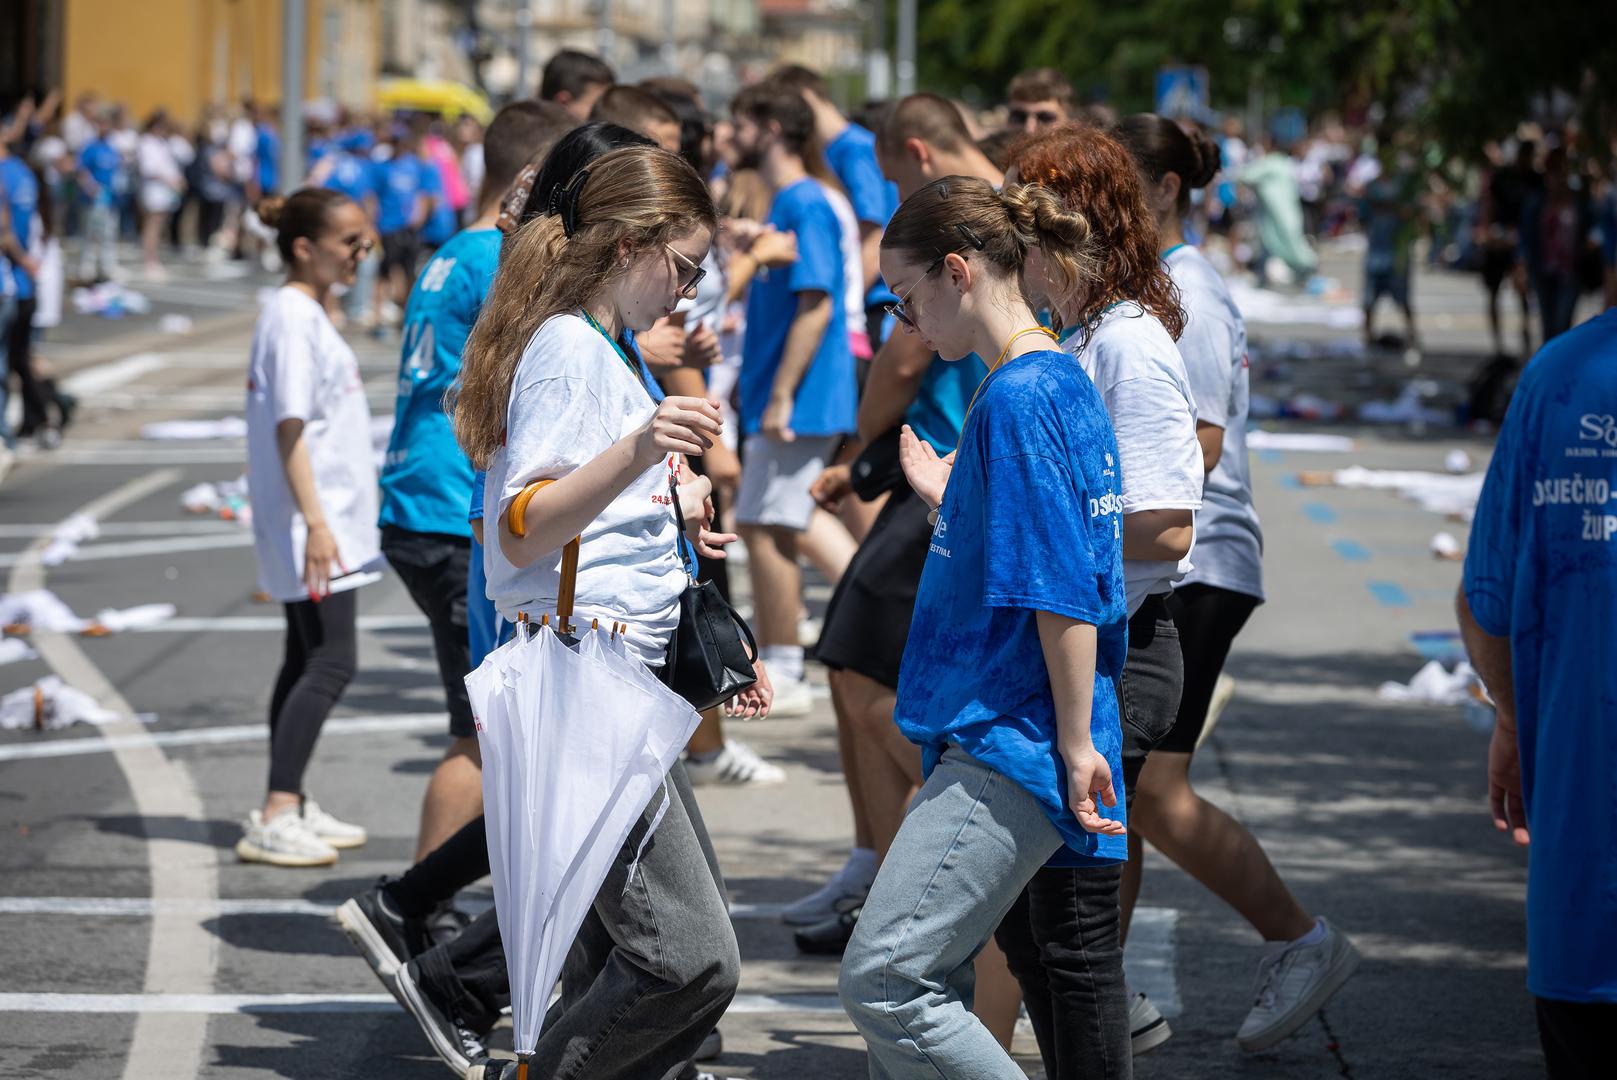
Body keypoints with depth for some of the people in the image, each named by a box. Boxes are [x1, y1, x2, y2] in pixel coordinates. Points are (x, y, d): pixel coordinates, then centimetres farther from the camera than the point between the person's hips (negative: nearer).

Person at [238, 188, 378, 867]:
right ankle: (273, 821, -17)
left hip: (327, 521, 10)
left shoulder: (308, 314, 15)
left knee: (307, 660, 14)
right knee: (329, 663, -14)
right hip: (310, 523, -10)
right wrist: (315, 522, -26)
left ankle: (292, 808, 21)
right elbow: (289, 429, -21)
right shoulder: (292, 318, -15)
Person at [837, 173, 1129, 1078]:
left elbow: (1061, 594, -19)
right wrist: (952, 501, 26)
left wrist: (1075, 747, -18)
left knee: (884, 979, -13)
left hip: (1009, 749, -10)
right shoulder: (1061, 384, 15)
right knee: (919, 987, 10)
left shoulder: (1020, 399, -16)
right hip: (989, 744, 10)